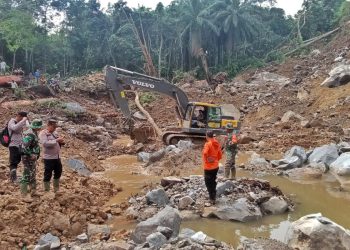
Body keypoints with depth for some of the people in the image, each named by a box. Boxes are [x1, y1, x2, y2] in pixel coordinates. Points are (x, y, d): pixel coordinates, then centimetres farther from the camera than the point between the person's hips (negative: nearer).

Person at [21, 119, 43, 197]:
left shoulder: (34, 133, 9)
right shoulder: (29, 134, -22)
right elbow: (24, 147, -29)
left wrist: (36, 154, 16)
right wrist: (31, 155, -22)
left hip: (33, 157, 10)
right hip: (28, 157, -10)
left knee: (33, 175, 17)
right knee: (27, 176, -6)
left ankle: (33, 191, 28)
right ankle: (24, 195, 0)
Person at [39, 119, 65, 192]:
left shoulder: (54, 132, 13)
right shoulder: (43, 133, -11)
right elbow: (45, 143, -25)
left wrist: (61, 142, 0)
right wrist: (56, 140, -26)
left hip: (57, 157, 9)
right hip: (49, 158, -8)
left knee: (58, 173, 17)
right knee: (48, 175, 0)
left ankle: (56, 189, 32)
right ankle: (46, 191, 11)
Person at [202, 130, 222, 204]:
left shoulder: (208, 144, -18)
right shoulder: (217, 144, 3)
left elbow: (205, 153, -33)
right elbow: (220, 155, 10)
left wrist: (206, 160, -16)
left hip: (208, 167, -7)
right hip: (216, 166, 7)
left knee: (208, 182, 5)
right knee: (213, 181, 21)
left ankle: (212, 198, 5)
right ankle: (213, 195, 31)